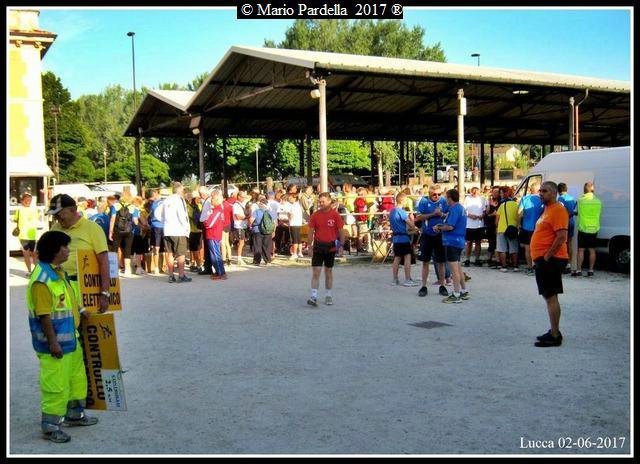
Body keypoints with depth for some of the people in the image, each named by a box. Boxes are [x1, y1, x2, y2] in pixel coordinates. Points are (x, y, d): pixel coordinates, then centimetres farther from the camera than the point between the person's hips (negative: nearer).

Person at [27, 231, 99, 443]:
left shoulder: (59, 272, 8)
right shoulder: (41, 279, -22)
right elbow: (44, 315, -23)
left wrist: (79, 311, 17)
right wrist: (53, 342, -22)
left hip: (70, 338, 10)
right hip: (55, 343, -10)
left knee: (77, 376, 22)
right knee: (56, 384, 0)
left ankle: (74, 414, 38)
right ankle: (50, 425, 14)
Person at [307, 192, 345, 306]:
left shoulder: (335, 215, -4)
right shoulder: (315, 215, 1)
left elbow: (341, 231, 0)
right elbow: (311, 231, 4)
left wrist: (341, 245, -3)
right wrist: (310, 246, -1)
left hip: (331, 246, 0)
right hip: (318, 246, 0)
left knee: (328, 271, 11)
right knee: (316, 272, -7)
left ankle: (329, 296, 23)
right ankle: (314, 297, -9)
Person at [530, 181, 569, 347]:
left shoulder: (558, 210, -14)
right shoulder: (547, 209, 18)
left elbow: (561, 237, -23)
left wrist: (547, 256, -20)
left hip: (550, 260, -11)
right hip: (543, 260, 11)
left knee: (550, 297, -7)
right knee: (549, 296, 15)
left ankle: (555, 336, -3)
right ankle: (554, 332, 24)